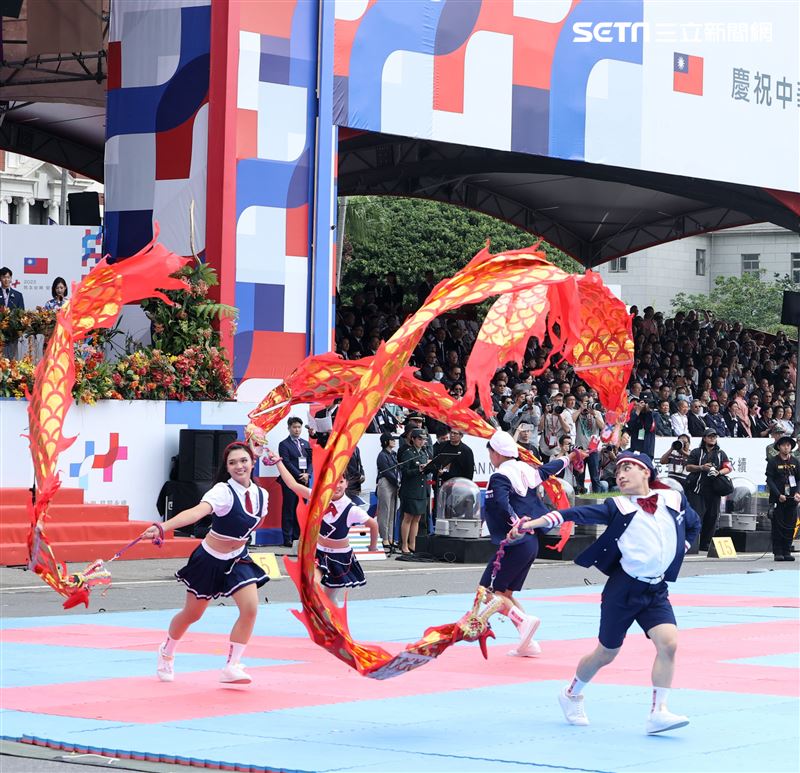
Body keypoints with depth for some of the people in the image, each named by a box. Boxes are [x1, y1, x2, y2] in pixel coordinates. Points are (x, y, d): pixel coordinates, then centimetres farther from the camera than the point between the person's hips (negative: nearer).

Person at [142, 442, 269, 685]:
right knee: (192, 614, 12)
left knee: (250, 608, -17)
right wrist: (162, 527, -58)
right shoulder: (223, 492, -26)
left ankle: (232, 666, -8)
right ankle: (166, 652, 41)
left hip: (238, 560, 4)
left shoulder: (261, 494, -7)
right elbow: (197, 512, -44)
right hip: (209, 559, -4)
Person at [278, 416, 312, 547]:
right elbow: (287, 463, -9)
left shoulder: (305, 443, 17)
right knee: (288, 509, -2)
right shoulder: (284, 444, -1)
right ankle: (287, 538, 0)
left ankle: (298, 536, 7)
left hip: (304, 481, 5)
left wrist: (307, 474, -5)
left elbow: (310, 461, 13)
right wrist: (300, 475, -13)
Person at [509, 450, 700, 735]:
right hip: (623, 589, -2)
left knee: (668, 643, -18)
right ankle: (571, 694, 35)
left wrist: (679, 549, 11)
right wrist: (532, 523, -23)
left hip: (656, 590, 2)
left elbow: (694, 524, 24)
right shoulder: (618, 506, -3)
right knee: (606, 653, 9)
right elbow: (577, 514, -14)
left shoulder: (674, 500, 4)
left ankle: (658, 712, -11)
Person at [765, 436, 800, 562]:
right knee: (778, 526, -3)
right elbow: (770, 480, -5)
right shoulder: (773, 462, 0)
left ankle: (787, 551, 8)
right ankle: (778, 552, 2)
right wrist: (779, 495, -14)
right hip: (777, 500, -3)